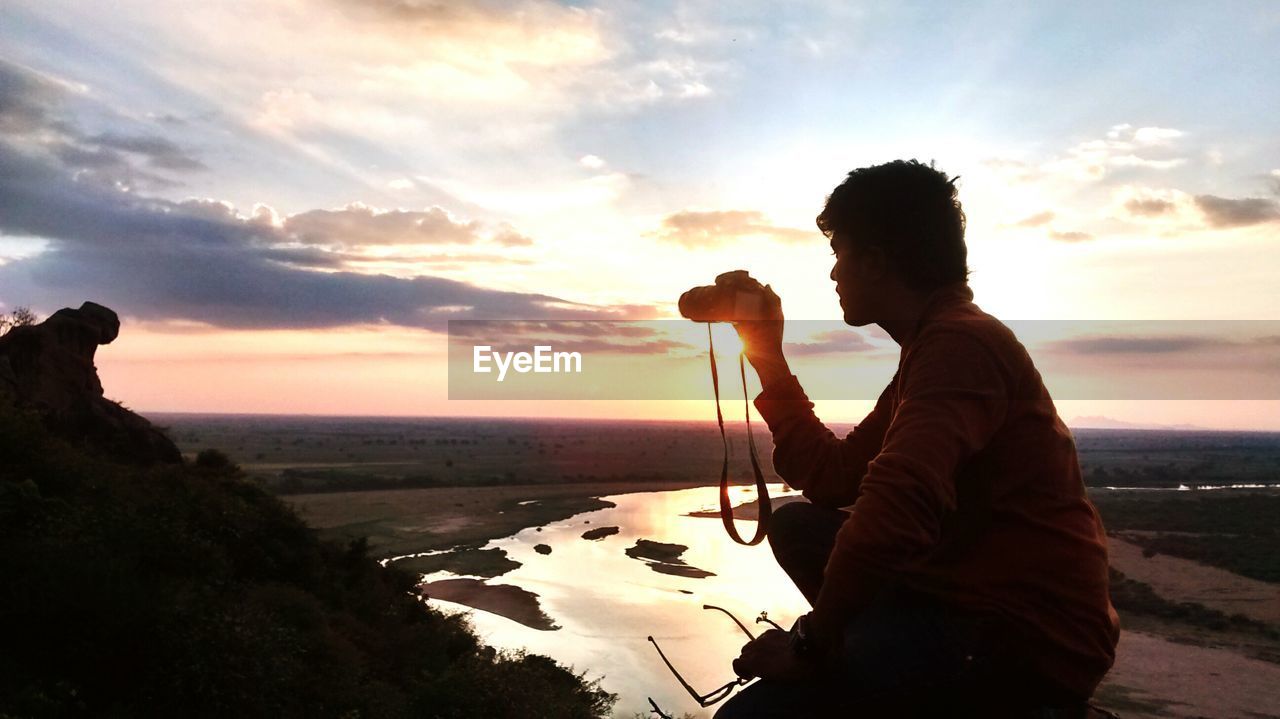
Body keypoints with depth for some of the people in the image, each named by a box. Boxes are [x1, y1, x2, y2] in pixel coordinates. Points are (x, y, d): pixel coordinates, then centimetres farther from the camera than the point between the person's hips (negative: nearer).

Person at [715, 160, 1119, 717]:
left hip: (1032, 640, -10)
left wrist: (811, 645, -21)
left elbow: (896, 509, -34)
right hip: (974, 601, 10)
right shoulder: (936, 343, 15)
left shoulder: (960, 343, -19)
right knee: (797, 526, 14)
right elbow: (833, 478, 13)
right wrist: (768, 357, 15)